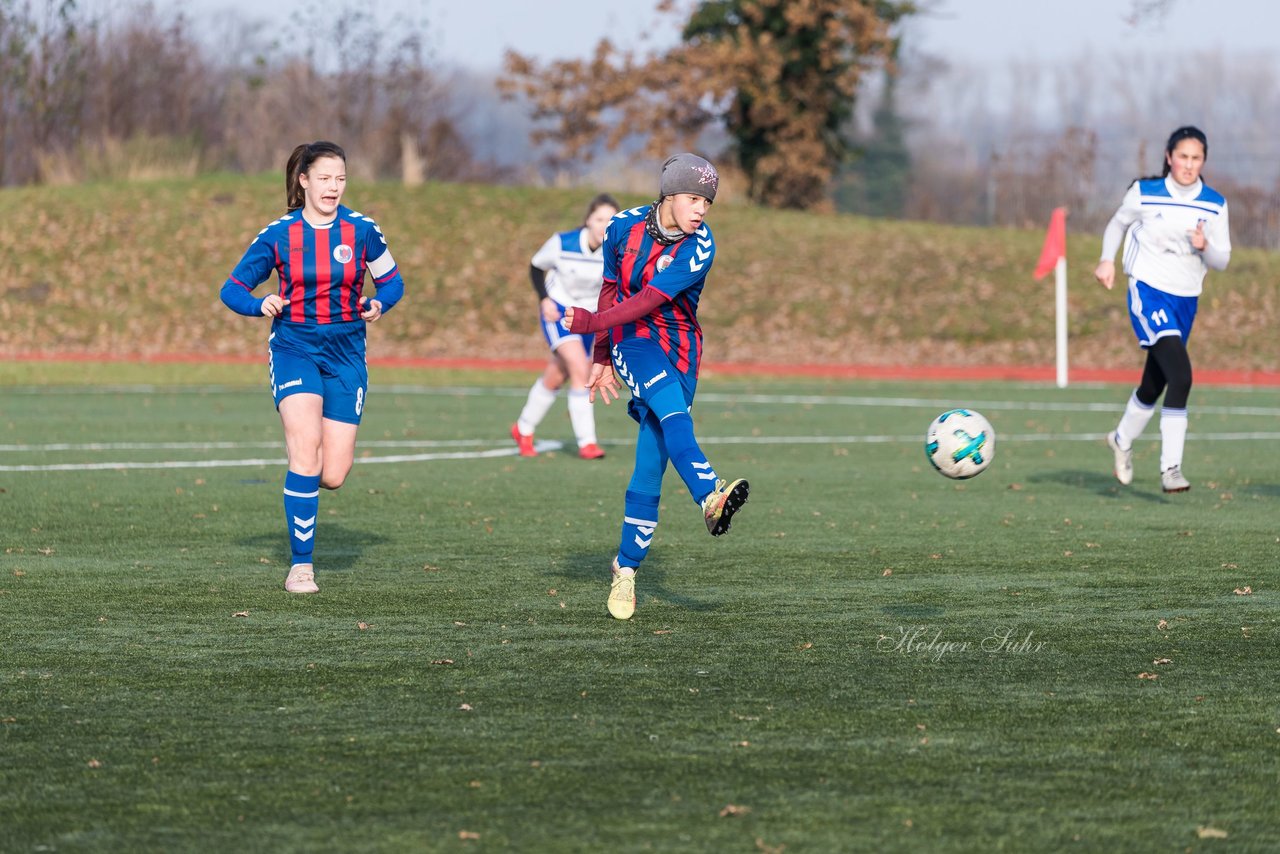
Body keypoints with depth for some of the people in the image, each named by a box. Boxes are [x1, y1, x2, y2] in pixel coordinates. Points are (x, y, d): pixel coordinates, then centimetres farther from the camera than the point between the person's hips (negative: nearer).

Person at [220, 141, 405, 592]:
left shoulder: (361, 230, -2)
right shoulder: (278, 235, -4)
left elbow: (392, 281, 11)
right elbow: (232, 289, 3)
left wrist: (377, 305, -11)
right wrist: (261, 304, -19)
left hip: (345, 352, 2)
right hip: (294, 348, -2)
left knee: (333, 475, -6)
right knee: (306, 450, -22)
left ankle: (303, 481, 35)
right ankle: (300, 567, -13)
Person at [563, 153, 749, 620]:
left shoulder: (699, 248, -13)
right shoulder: (624, 227, -4)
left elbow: (649, 300, -17)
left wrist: (590, 323, -16)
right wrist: (602, 358, 16)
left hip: (678, 350, 0)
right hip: (631, 340, 0)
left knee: (650, 467, -5)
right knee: (671, 406, -31)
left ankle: (626, 568, 6)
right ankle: (709, 495, -55)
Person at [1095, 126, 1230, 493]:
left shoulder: (1215, 204, 1)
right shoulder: (1145, 193, -5)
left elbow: (1222, 260, 4)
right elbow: (1118, 224, 12)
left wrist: (1205, 246, -18)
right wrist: (1107, 259, -5)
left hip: (1185, 299, 5)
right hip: (1148, 289, -5)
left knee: (1154, 385, 17)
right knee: (1181, 376, -24)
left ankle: (1122, 439, 45)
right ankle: (1170, 468, -21)